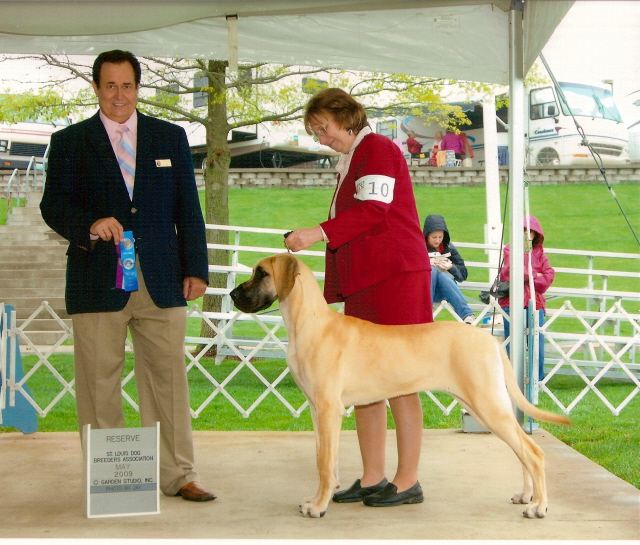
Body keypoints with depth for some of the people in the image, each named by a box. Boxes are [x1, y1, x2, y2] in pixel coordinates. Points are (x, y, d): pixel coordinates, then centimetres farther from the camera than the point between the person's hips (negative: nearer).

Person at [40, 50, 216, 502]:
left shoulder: (171, 137, 13)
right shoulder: (70, 141, 9)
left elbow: (188, 209, 11)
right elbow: (54, 206, 1)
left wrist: (195, 268, 4)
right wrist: (90, 225, -19)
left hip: (161, 280, 1)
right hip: (97, 282, -1)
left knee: (168, 379, 3)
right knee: (99, 385, 2)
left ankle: (178, 474, 12)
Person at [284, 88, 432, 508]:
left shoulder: (377, 147, -6)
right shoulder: (351, 160, 22)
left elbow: (373, 210, -18)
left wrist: (320, 232, -21)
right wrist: (313, 239, 19)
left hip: (393, 276, -10)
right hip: (364, 283, 10)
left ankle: (408, 481, -1)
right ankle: (372, 478, 13)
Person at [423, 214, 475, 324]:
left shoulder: (449, 248, 7)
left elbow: (463, 274, 5)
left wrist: (451, 267, -15)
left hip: (444, 292, 1)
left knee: (443, 275, -32)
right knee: (432, 269, -29)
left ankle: (467, 316, -42)